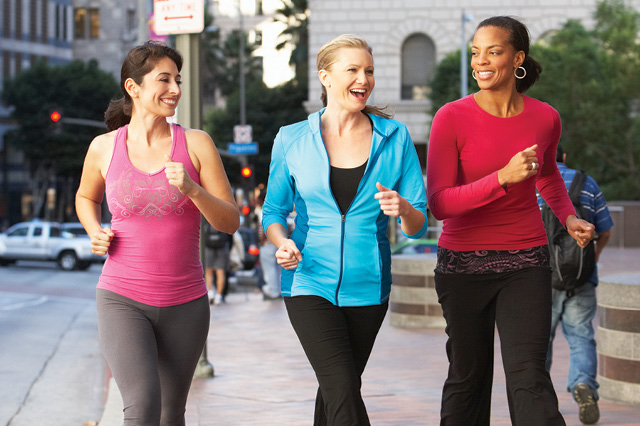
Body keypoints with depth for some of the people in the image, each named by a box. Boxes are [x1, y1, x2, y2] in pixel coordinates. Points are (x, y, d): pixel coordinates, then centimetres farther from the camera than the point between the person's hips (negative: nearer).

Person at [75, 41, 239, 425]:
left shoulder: (196, 144, -2)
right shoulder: (104, 148, 0)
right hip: (123, 302, -2)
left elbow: (231, 221, -3)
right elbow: (86, 196, 22)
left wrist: (191, 188, -20)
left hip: (185, 303, 2)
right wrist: (95, 233, 1)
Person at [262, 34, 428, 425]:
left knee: (337, 389, 15)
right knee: (344, 393, -16)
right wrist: (283, 243, -13)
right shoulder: (292, 140, -1)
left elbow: (419, 226, 1)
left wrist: (403, 209, -22)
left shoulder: (395, 138, 1)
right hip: (310, 283, -2)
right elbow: (273, 211, 9)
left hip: (368, 287, 2)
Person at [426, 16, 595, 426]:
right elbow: (439, 204, -16)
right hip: (463, 264, -1)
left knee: (528, 374, -13)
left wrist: (569, 216, 5)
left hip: (526, 262, 1)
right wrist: (503, 178, -27)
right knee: (468, 376, 10)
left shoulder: (545, 118, -2)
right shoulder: (452, 118, -11)